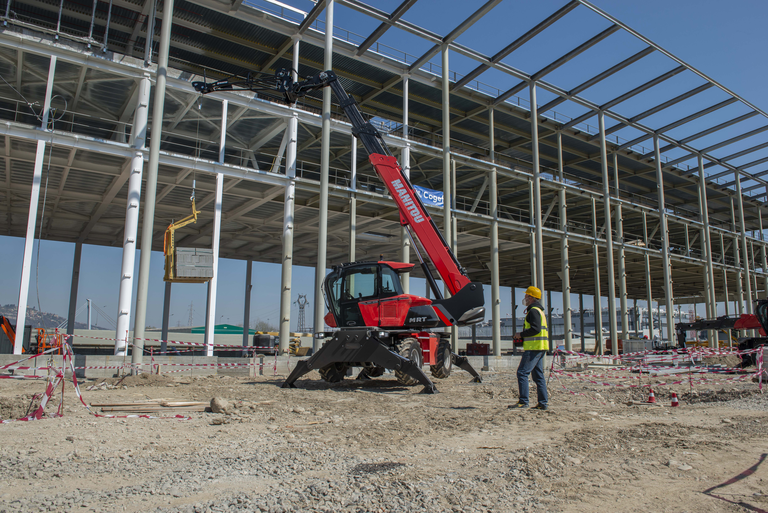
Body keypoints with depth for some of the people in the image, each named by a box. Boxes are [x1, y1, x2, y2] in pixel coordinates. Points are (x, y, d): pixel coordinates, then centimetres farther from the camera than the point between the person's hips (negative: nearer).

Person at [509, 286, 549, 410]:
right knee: (538, 375, 10)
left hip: (534, 347, -11)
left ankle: (523, 401, -13)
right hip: (539, 348, 11)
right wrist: (523, 337, 18)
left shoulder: (534, 310, -10)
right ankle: (542, 403, 11)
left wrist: (521, 334, -10)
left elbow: (535, 329, -21)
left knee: (522, 372, -11)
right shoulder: (539, 310, 23)